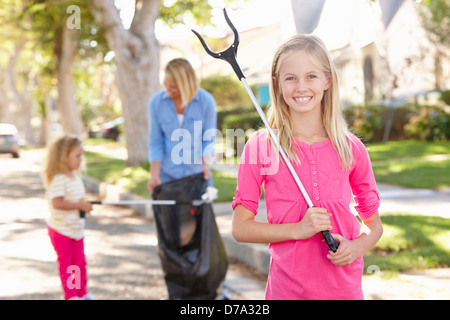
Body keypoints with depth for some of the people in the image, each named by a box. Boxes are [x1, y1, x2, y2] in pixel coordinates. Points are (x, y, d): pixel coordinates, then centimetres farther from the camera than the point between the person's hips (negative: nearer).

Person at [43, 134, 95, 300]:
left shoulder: (76, 177, 8)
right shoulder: (59, 179, -21)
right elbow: (57, 203, -32)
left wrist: (85, 204, -1)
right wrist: (79, 205, -27)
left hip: (76, 228, 8)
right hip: (61, 229, -8)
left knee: (80, 261, 13)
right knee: (66, 262, 3)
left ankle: (82, 292, 24)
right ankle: (70, 295, 12)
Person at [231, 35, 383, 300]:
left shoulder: (351, 149, -1)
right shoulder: (261, 146, -6)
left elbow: (374, 224, 10)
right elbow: (241, 228, -5)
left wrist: (355, 247, -10)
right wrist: (298, 229, -16)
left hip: (345, 287, 2)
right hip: (287, 288, -1)